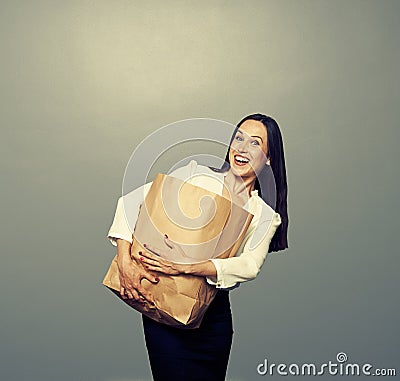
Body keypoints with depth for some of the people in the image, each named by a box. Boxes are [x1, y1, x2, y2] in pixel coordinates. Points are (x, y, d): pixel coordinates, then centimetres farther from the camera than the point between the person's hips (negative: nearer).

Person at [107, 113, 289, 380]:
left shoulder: (265, 216, 1)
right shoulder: (196, 175, -4)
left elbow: (250, 266, -15)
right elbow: (131, 201, -7)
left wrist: (186, 266, -29)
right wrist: (125, 262, -19)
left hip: (214, 319, 3)